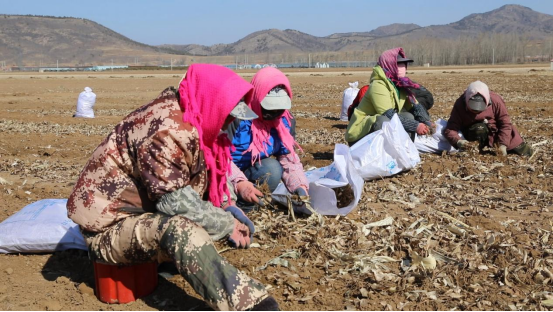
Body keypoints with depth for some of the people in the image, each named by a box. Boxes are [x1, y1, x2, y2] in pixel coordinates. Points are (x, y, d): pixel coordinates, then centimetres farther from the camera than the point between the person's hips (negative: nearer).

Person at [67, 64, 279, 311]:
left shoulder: (187, 120, 2)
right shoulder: (168, 130, -27)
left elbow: (216, 168, 14)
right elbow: (176, 202, -27)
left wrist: (227, 209, -2)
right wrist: (227, 226, -16)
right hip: (110, 227, -10)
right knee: (180, 229, -37)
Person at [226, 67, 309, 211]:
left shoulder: (284, 120, -4)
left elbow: (288, 157, 0)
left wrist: (300, 185, -19)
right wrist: (239, 183, -39)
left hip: (253, 170, 5)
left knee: (272, 169, -26)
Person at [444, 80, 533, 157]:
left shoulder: (495, 101, -21)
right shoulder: (460, 105, -23)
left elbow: (505, 124, -15)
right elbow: (451, 128, -28)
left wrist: (503, 145, -26)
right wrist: (458, 141, -48)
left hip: (494, 130, 1)